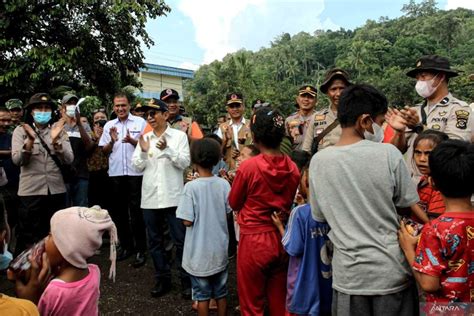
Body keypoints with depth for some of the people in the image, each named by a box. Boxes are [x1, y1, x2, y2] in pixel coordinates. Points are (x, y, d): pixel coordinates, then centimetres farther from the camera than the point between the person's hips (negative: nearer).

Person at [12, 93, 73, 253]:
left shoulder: (59, 130, 6)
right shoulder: (21, 130, 1)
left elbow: (68, 160, -6)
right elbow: (17, 160, -10)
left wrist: (55, 141, -21)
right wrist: (30, 140, -25)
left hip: (56, 190, 2)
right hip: (30, 191, -2)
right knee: (28, 237, 5)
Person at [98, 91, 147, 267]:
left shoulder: (140, 122, 1)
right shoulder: (109, 125, 12)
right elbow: (104, 152, 11)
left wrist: (132, 141, -18)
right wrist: (112, 141, -8)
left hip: (136, 172, -4)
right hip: (116, 173, 4)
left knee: (136, 211, 0)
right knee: (119, 210, 12)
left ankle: (140, 249, 8)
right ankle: (125, 245, 26)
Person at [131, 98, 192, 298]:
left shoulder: (179, 136, -2)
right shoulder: (144, 138, 8)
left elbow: (184, 163, -10)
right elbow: (137, 166, 5)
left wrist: (167, 149, -22)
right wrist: (143, 151, -12)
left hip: (173, 196, -4)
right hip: (150, 197, 4)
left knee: (181, 241, 3)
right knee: (155, 241, 13)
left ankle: (186, 280, 18)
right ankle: (163, 279, 28)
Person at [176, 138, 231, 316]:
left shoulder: (191, 187, -19)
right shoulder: (224, 184, -8)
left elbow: (187, 221, -17)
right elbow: (228, 213, 2)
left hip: (199, 252, -3)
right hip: (220, 250, 4)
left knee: (202, 296, 13)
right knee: (221, 293, 19)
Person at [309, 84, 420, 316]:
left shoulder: (318, 161, -8)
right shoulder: (388, 153, -14)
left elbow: (319, 217, 2)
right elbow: (409, 206, -4)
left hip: (348, 273, 2)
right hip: (391, 270, -1)